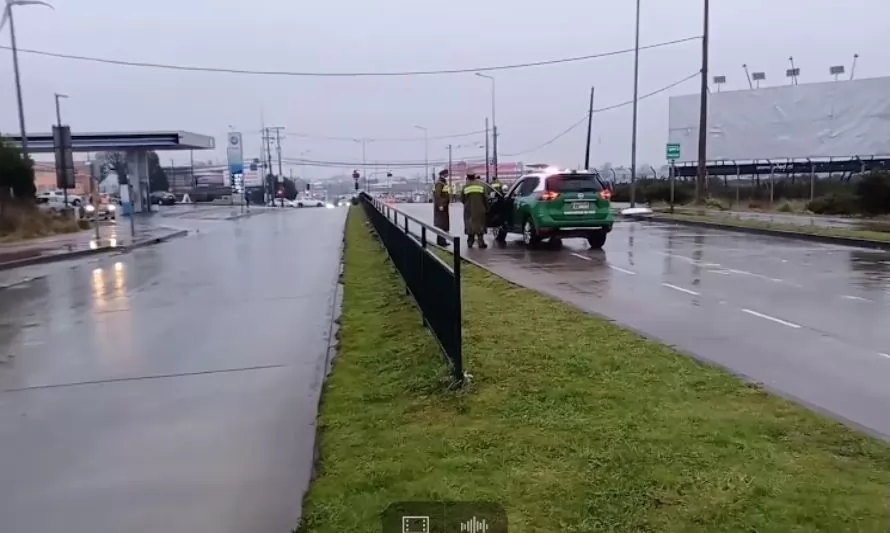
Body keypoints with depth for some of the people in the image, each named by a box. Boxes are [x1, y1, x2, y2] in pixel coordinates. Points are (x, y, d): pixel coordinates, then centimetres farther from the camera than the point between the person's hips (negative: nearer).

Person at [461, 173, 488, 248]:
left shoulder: (465, 187, -3)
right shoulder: (481, 185, 0)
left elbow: (462, 199, 0)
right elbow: (484, 199, 0)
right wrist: (486, 207, 12)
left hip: (469, 210, 0)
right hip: (479, 209, 0)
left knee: (470, 225, 9)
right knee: (479, 225, 6)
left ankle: (470, 242, 10)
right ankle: (481, 242, 2)